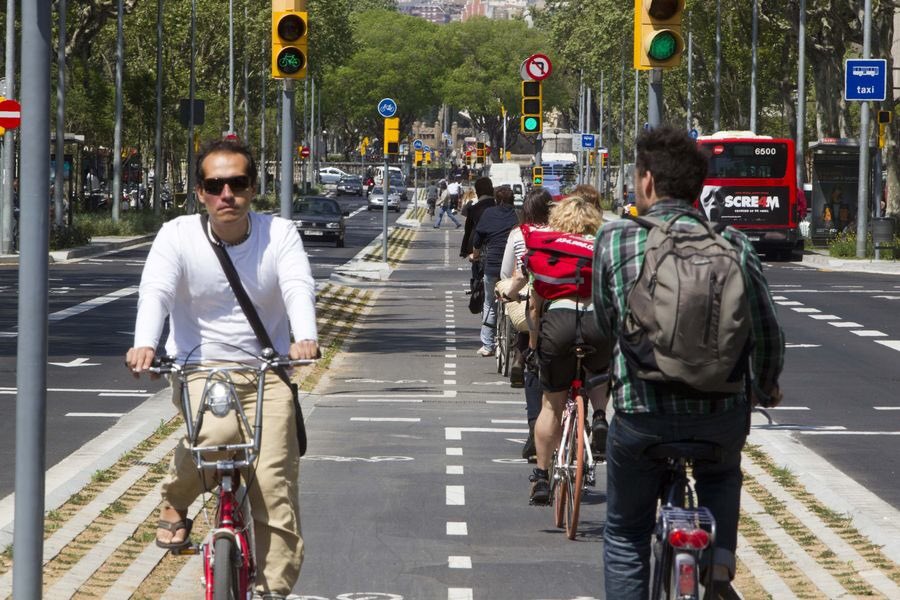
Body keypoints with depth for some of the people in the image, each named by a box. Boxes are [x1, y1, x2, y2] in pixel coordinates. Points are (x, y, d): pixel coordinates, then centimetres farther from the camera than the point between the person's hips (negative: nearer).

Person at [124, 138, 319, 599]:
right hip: (199, 369, -1)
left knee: (273, 487, -11)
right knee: (216, 434, -33)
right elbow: (155, 292, -22)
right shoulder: (178, 236, -7)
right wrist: (144, 344, -43)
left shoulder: (279, 234, -4)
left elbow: (298, 287, -21)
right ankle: (175, 503, -2)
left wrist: (305, 337, -43)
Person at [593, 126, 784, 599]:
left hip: (641, 415, -2)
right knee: (720, 474, 36)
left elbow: (605, 324, 8)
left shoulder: (614, 240, -3)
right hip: (723, 415, 2)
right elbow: (768, 333, 4)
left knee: (625, 537, 20)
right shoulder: (732, 244, 0)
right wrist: (765, 390, 23)